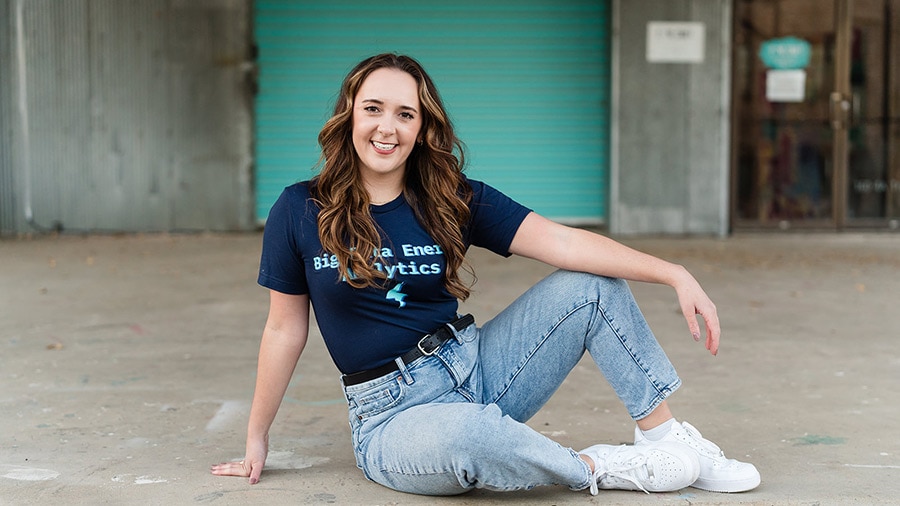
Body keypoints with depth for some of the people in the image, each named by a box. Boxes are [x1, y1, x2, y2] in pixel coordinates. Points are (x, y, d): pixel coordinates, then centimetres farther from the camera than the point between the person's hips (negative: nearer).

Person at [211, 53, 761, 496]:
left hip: (476, 368, 4)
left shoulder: (455, 200, -1)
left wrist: (674, 273, -22)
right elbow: (286, 329, 3)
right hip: (392, 414, -3)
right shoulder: (299, 211, -6)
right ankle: (599, 468, -14)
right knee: (460, 435, -40)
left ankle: (668, 438, -5)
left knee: (590, 287, -12)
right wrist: (257, 440, 8)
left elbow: (563, 242, -11)